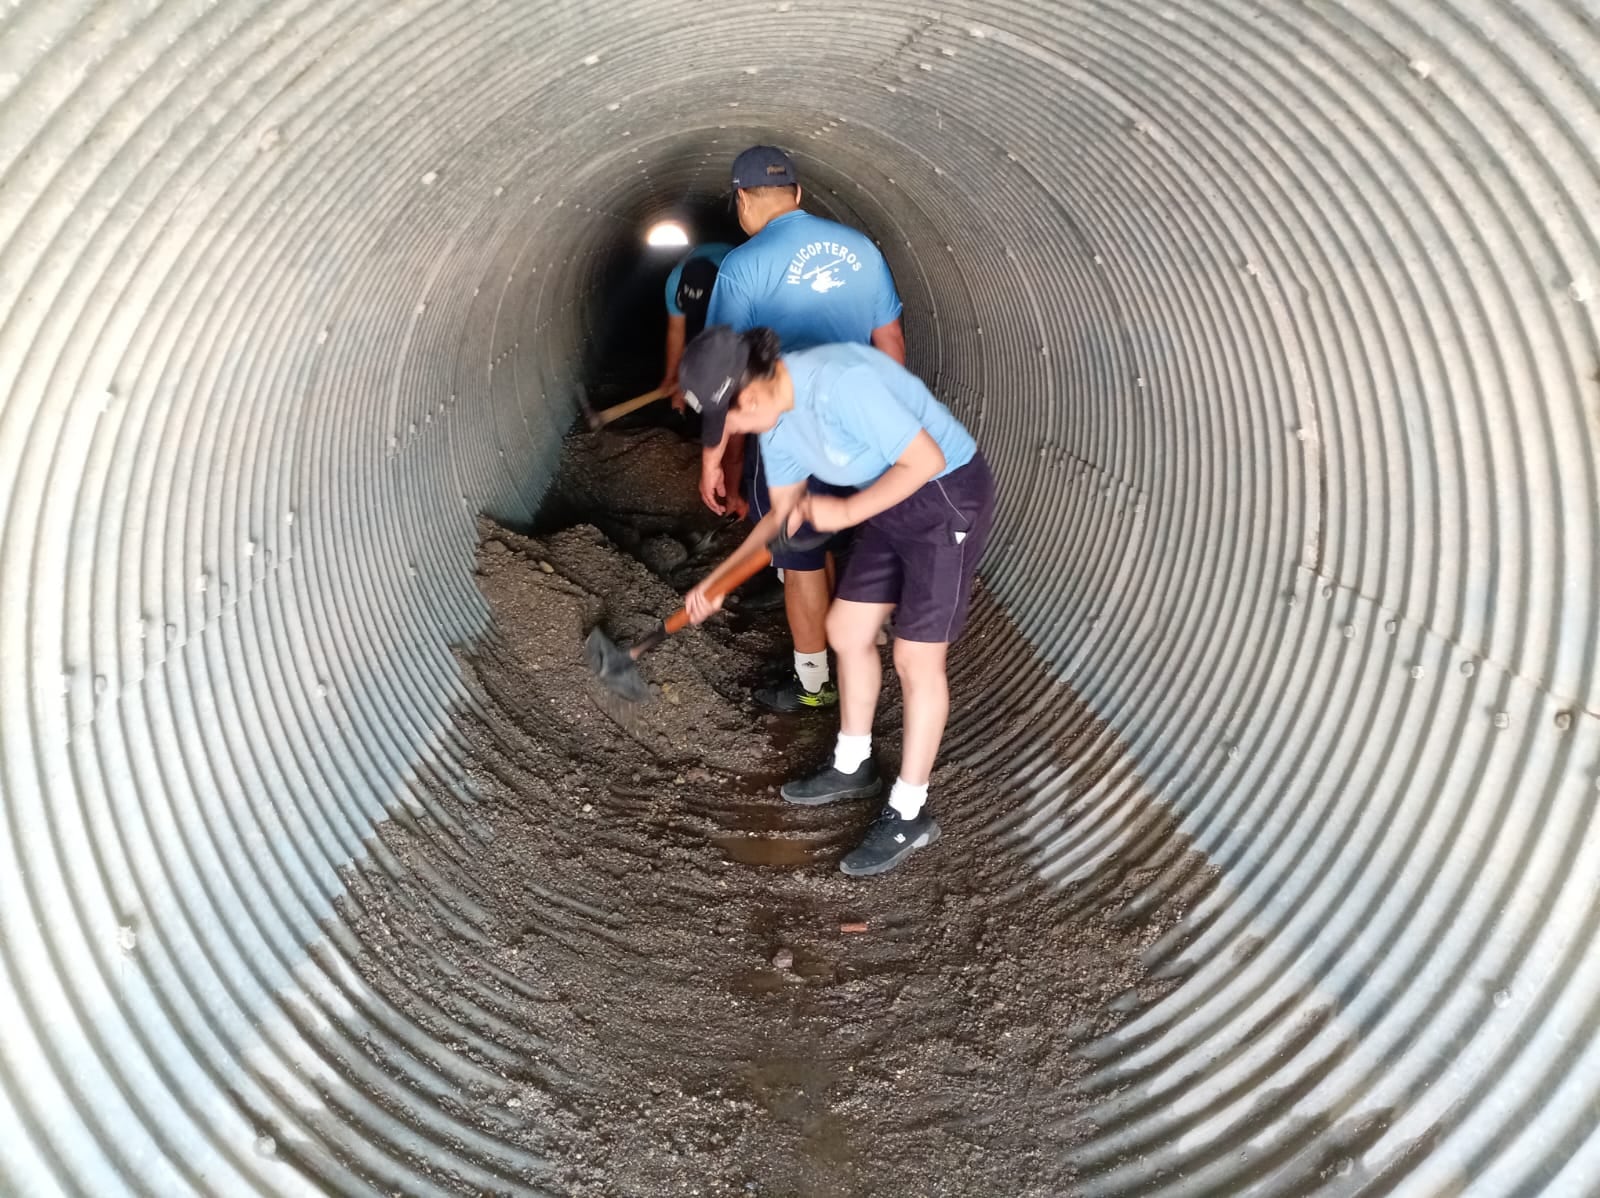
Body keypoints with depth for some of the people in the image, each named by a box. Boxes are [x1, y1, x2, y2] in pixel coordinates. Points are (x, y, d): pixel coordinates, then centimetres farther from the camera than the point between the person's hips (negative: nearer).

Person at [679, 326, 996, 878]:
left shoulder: (840, 382, -30)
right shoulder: (774, 417, -1)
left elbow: (926, 459, -26)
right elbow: (784, 515, 9)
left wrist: (847, 512, -22)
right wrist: (717, 581, 6)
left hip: (948, 498, -9)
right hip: (892, 504, 9)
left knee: (916, 657, -3)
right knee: (846, 631, 13)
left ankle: (909, 815, 12)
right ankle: (852, 767, 34)